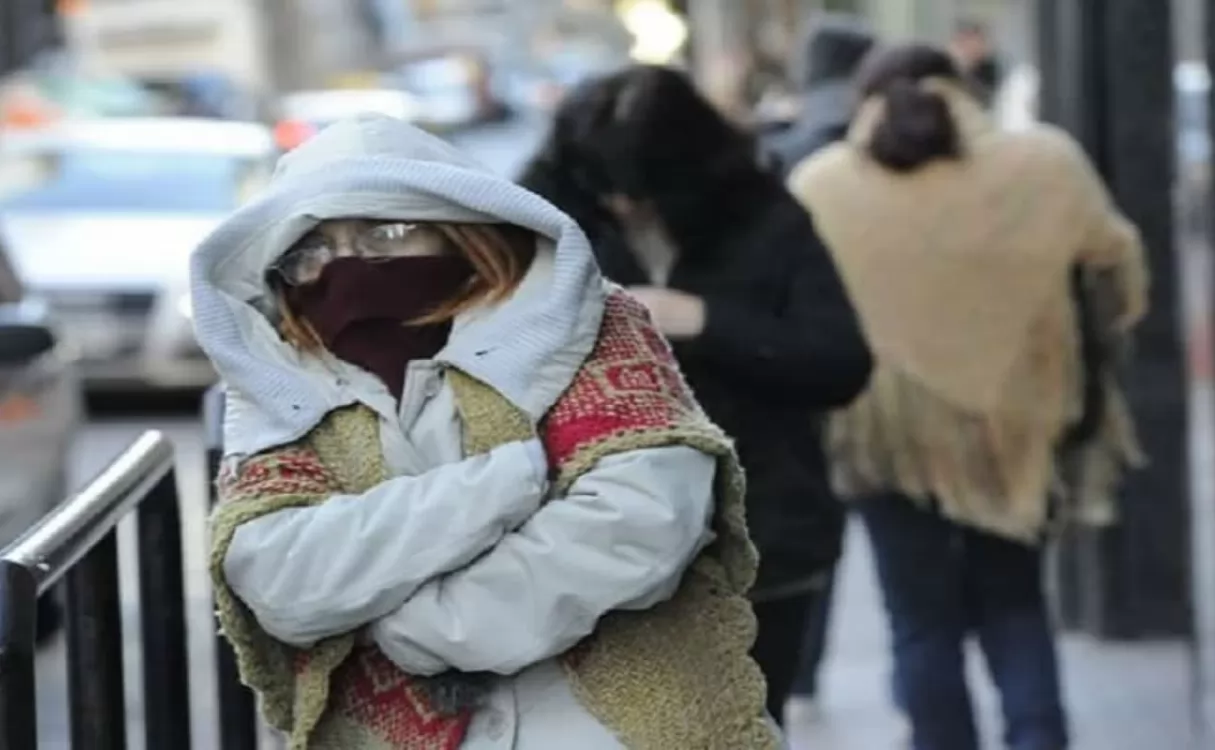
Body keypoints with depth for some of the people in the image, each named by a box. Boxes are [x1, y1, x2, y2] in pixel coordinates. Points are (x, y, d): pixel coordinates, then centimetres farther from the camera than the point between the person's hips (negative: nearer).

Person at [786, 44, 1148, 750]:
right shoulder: (1044, 163, -4)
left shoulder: (821, 183, -5)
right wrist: (1116, 325, 25)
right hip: (1014, 420, 1)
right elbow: (1116, 261, 6)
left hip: (892, 428, -1)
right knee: (1014, 604, 20)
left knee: (924, 625, 11)